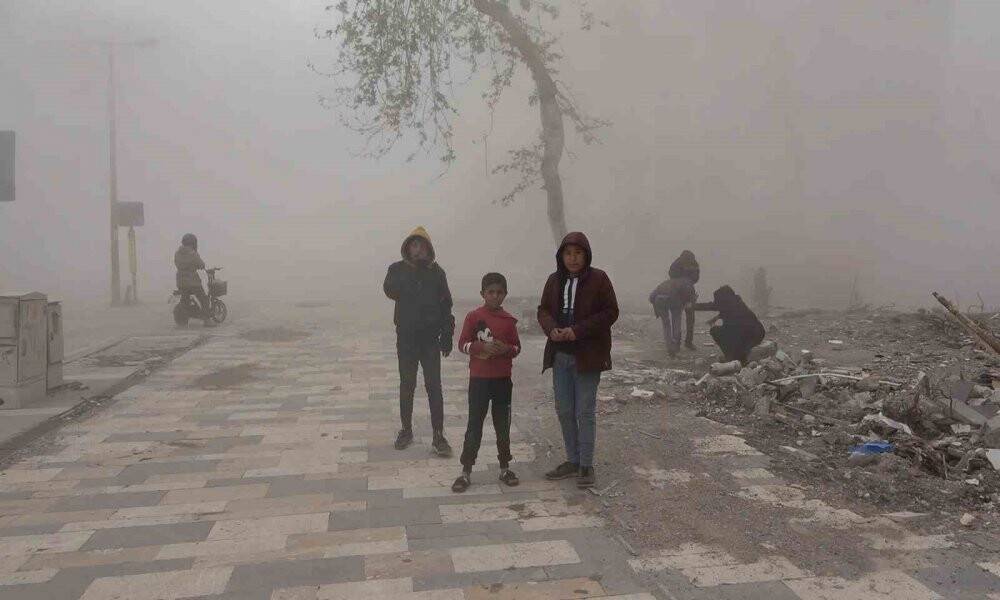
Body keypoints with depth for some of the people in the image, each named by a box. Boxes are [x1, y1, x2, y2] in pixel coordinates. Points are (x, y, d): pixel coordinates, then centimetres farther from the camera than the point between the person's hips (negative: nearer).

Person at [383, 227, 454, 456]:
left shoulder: (436, 272, 2)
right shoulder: (398, 269, 1)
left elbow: (446, 306, 2)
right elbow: (390, 290, -19)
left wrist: (447, 337, -3)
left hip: (430, 338, 0)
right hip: (406, 338, 0)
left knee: (434, 387, -1)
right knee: (407, 385, 11)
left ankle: (438, 435, 3)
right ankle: (406, 430, 24)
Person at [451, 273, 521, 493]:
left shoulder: (509, 320, 3)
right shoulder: (474, 317, -4)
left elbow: (517, 347, 7)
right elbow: (463, 344, -4)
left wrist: (506, 349, -15)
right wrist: (483, 347, -20)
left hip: (503, 380, 2)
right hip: (479, 379, -2)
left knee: (503, 425, 11)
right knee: (474, 426, 2)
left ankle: (505, 468, 24)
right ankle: (466, 471, 10)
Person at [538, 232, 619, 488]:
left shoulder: (598, 279, -7)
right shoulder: (555, 280, 7)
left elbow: (610, 312, -10)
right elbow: (543, 310, 11)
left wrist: (578, 330, -19)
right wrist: (551, 329, -11)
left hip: (587, 356, -5)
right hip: (560, 355, 5)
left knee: (585, 412, -1)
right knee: (564, 411, 11)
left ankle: (586, 465, 11)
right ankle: (572, 460, 25)